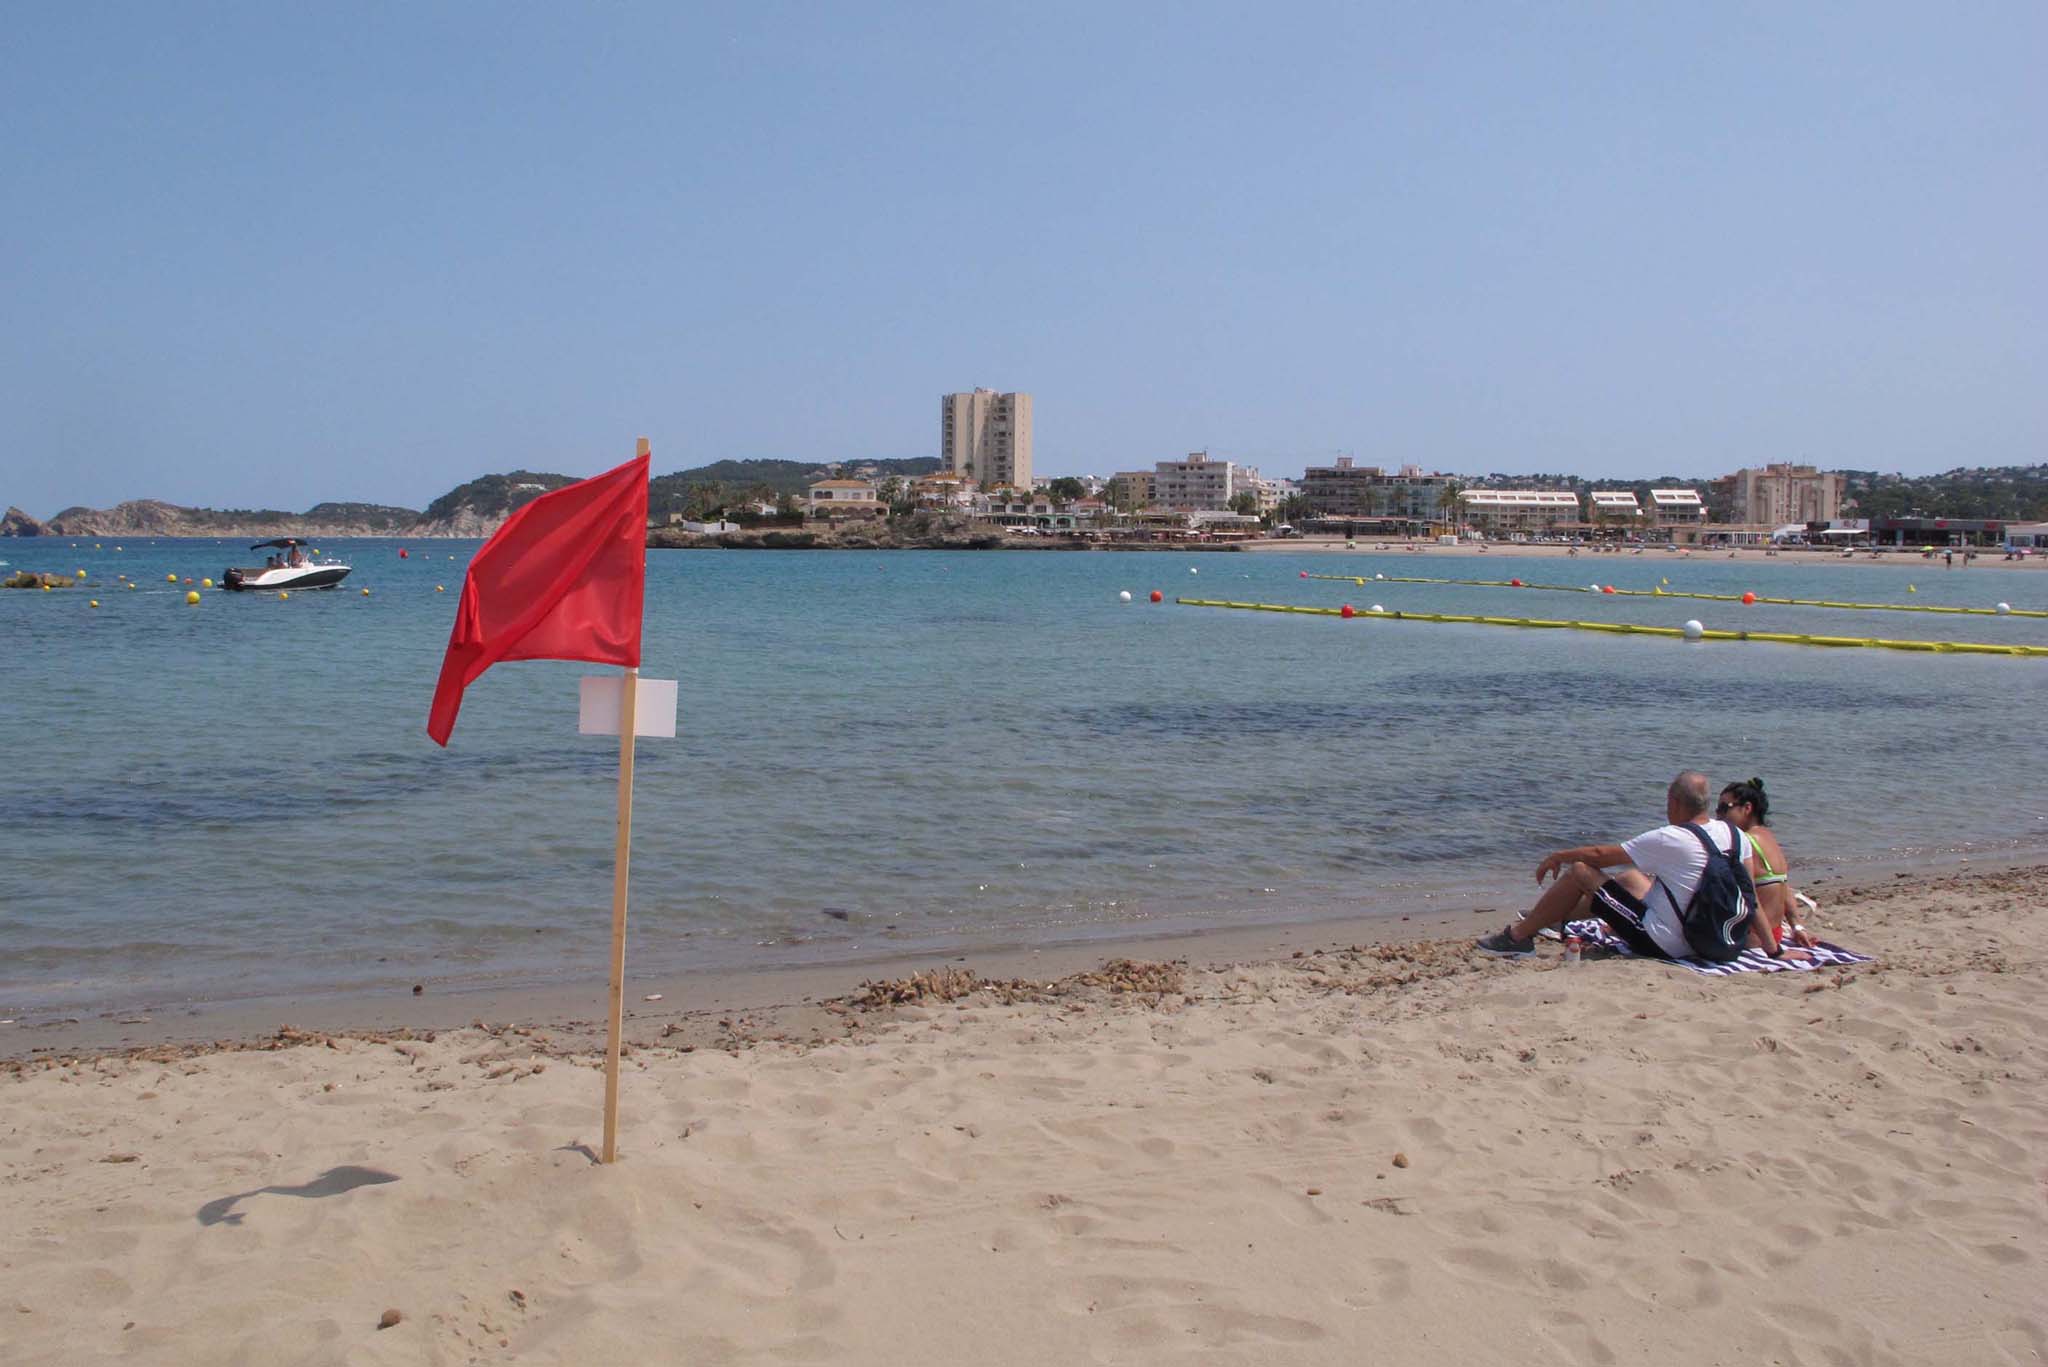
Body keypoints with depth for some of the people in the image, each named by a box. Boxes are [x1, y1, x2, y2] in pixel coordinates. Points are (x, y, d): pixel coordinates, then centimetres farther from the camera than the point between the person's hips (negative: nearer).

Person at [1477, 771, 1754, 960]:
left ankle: (1518, 937, 9)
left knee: (1580, 870, -3)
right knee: (1631, 876, 29)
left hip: (1659, 944, -8)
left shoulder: (1670, 840, -20)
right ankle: (1550, 918, 44)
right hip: (1700, 938, 8)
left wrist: (1558, 856, 6)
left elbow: (1600, 855, -10)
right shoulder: (1736, 835, -1)